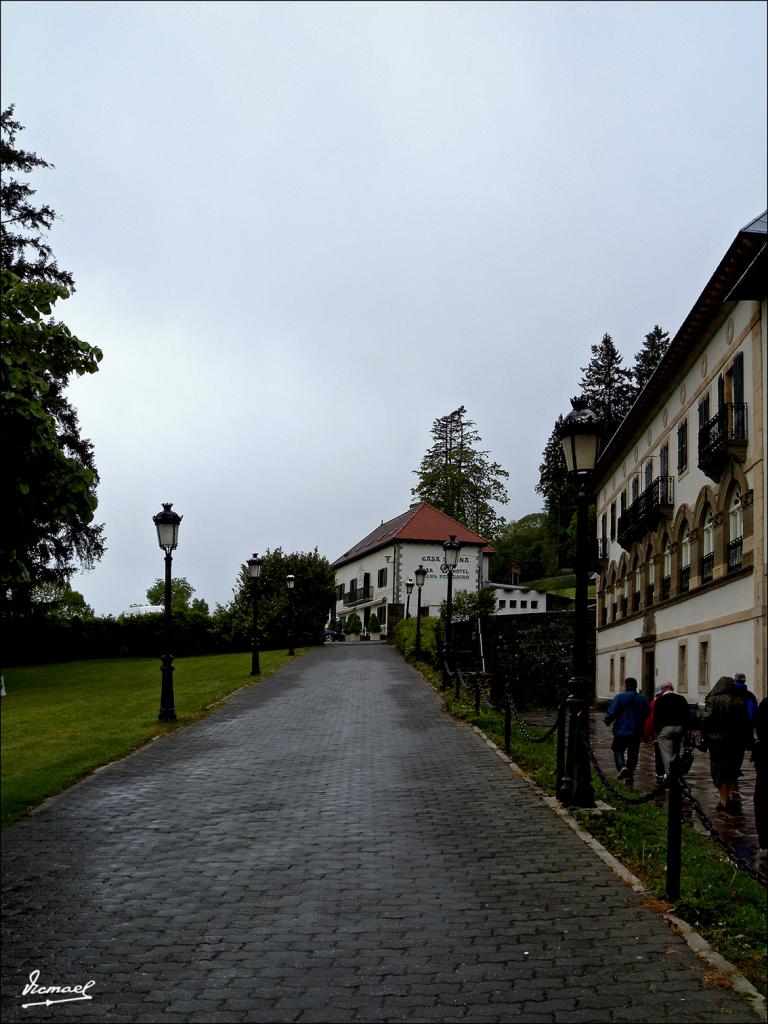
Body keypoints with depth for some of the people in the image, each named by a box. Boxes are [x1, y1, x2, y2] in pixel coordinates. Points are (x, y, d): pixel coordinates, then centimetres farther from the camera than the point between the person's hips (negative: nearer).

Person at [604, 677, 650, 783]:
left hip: (621, 730, -2)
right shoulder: (641, 698, 0)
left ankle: (622, 766, -13)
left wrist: (607, 721, 6)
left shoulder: (619, 697, -8)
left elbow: (611, 712, -11)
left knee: (618, 750, 12)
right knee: (633, 754, 11)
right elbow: (648, 712, 1)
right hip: (636, 732, 2)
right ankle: (630, 775, 8)